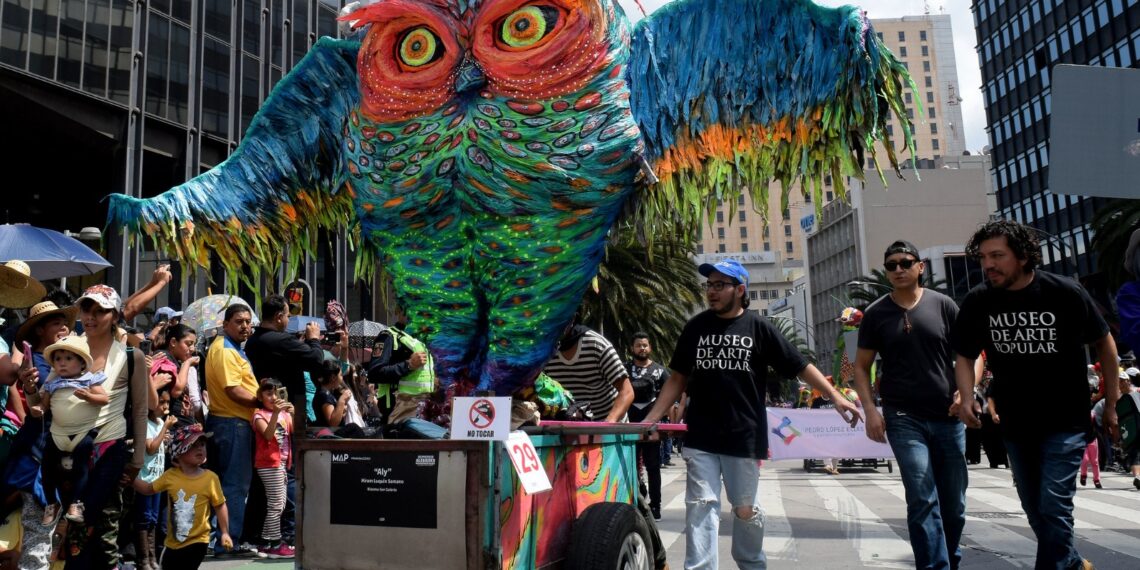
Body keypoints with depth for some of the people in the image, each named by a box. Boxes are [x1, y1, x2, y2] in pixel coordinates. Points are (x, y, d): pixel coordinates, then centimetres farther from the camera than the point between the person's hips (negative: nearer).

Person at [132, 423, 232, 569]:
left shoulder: (210, 478, -15)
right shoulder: (170, 475, -6)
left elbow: (220, 506, -7)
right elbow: (149, 489, 12)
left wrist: (224, 533, -6)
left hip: (197, 541, -5)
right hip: (173, 541, 5)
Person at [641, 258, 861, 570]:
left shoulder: (758, 327, -2)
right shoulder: (695, 327, 5)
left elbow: (800, 366, 1)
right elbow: (678, 378, 9)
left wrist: (835, 397, -8)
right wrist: (650, 419, 3)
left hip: (744, 437, -1)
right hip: (700, 438, 1)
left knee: (746, 509, 13)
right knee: (701, 507, -1)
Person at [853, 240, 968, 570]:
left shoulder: (943, 305, 3)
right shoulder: (876, 313, 3)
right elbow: (862, 365, 6)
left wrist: (966, 391, -9)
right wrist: (870, 409, -6)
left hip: (948, 417, 2)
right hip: (904, 419, -2)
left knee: (954, 503, 12)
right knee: (923, 499, -12)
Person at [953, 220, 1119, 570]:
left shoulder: (1065, 293, -16)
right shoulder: (978, 302, -10)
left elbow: (1104, 344, -1)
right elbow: (965, 356, 3)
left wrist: (1110, 404, 4)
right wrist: (967, 400, -14)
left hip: (1065, 422, -4)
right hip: (1015, 424, 4)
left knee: (1053, 509, -10)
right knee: (1035, 511, 18)